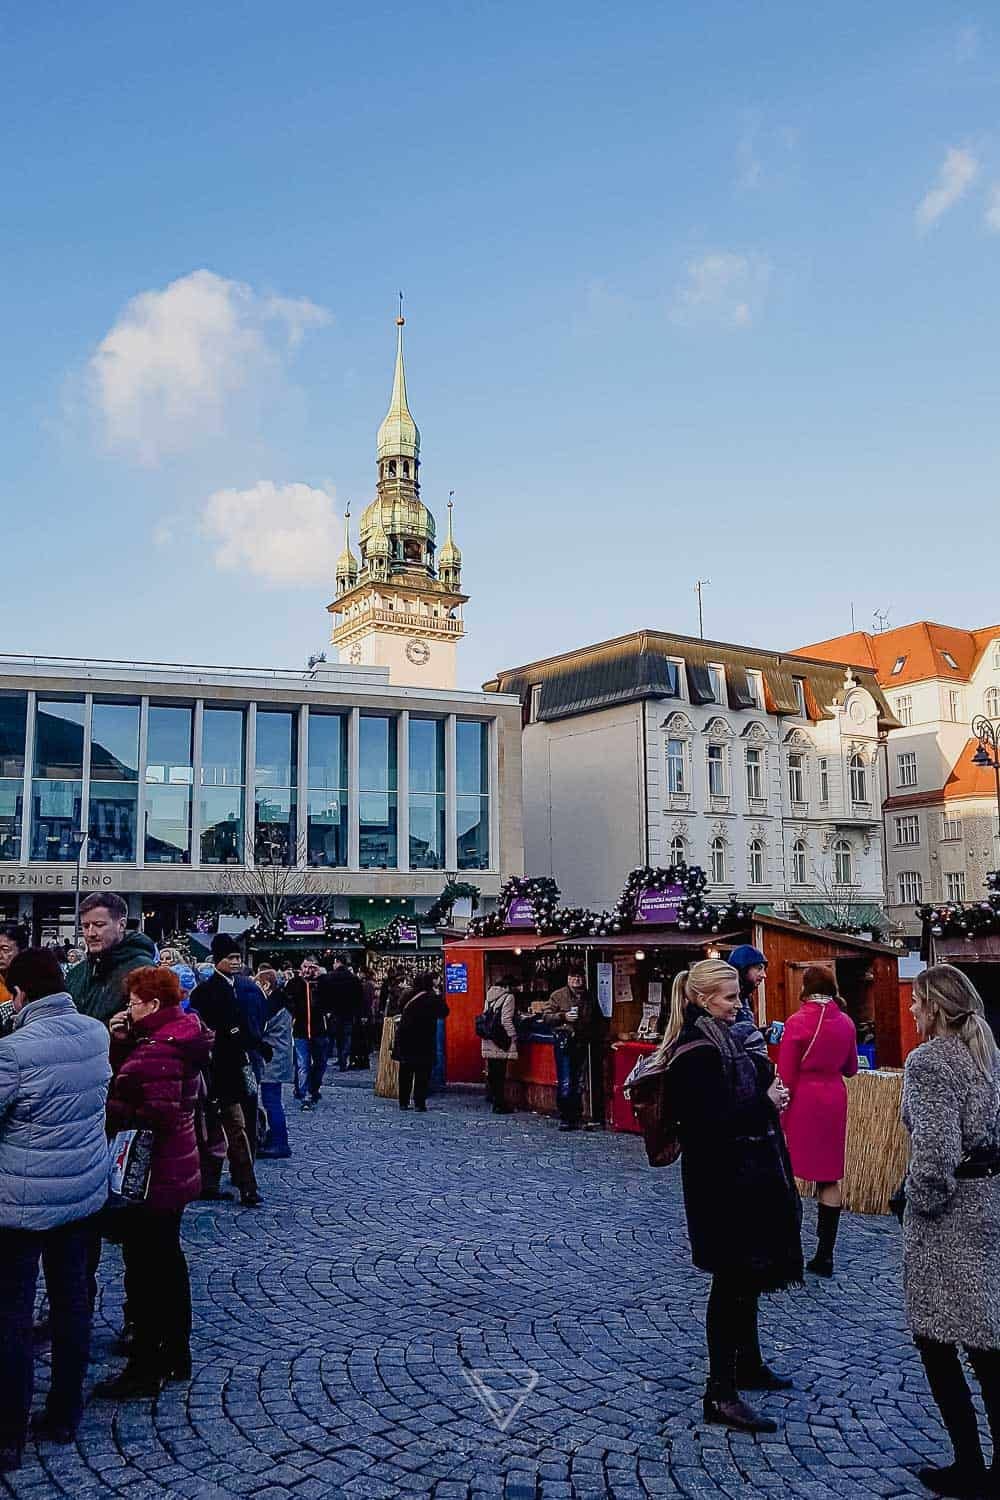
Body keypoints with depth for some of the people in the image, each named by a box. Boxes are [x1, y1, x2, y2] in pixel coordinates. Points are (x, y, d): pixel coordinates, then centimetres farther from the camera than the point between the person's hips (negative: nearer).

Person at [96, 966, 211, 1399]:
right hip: (173, 1173, 10)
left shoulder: (158, 1051, -24)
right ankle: (176, 1355, 33)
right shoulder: (176, 1037, 7)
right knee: (168, 1262, 20)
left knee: (144, 1273, 3)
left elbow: (158, 1115, -29)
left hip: (148, 1179, -10)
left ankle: (144, 1369, 17)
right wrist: (119, 1042, -3)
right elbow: (129, 1077, 9)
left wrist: (105, 1110, -19)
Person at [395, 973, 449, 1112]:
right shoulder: (432, 998, -12)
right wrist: (438, 996, 5)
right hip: (424, 1043, -4)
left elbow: (400, 1012, 11)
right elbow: (444, 1012, -2)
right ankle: (419, 1103, -1)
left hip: (405, 1040, 4)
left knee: (405, 1073, 13)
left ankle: (403, 1102, 17)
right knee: (422, 1074, 3)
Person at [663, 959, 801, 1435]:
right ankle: (720, 1392, 6)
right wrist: (765, 1100, -17)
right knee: (732, 1281, -3)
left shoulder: (722, 1038, 10)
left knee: (748, 1274, 21)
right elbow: (710, 1121, -27)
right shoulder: (695, 1052, -21)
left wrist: (768, 1092, -3)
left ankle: (748, 1364, 37)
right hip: (722, 1181, -10)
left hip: (748, 1173, 10)